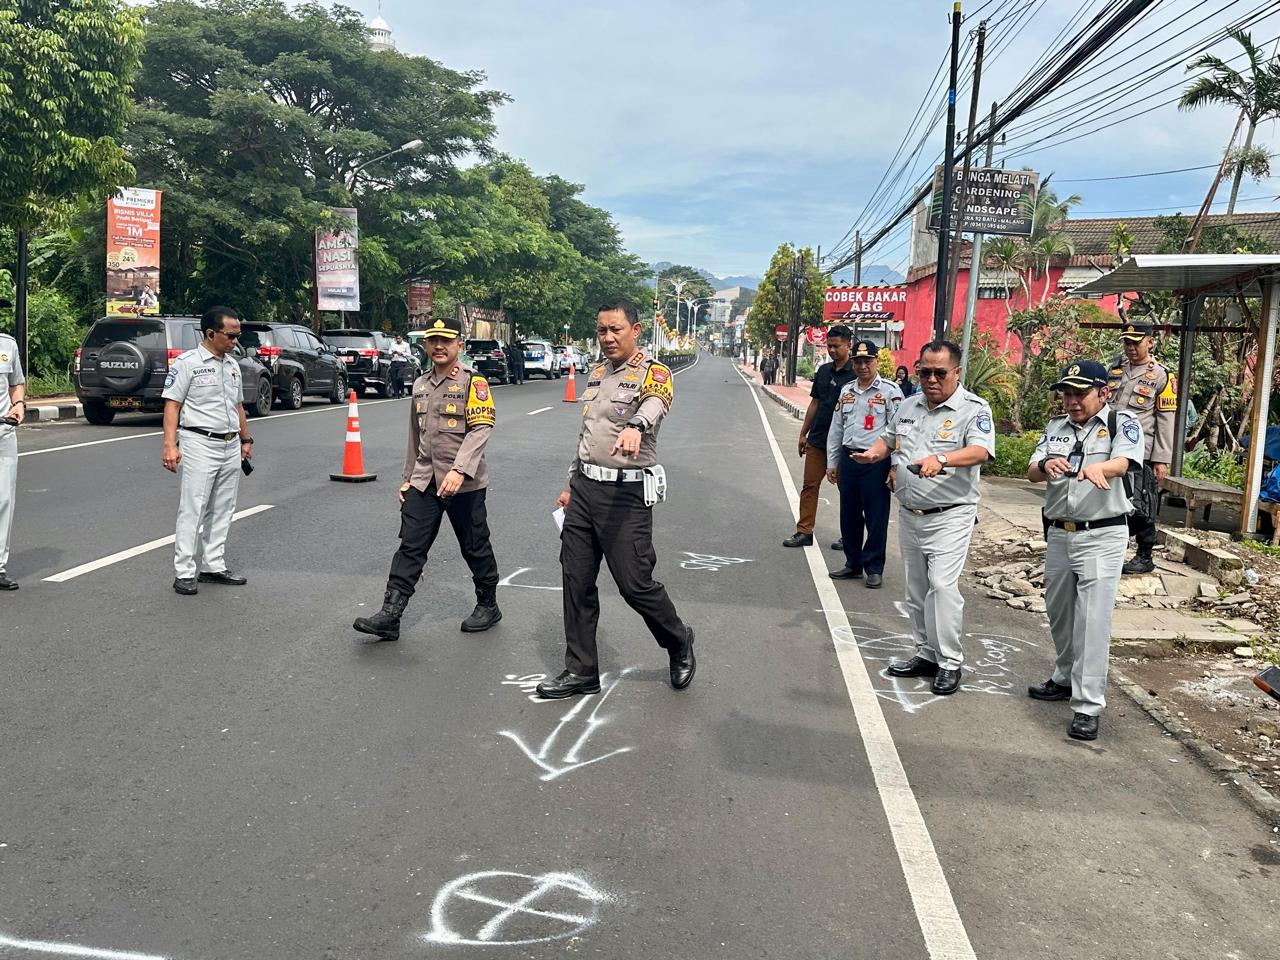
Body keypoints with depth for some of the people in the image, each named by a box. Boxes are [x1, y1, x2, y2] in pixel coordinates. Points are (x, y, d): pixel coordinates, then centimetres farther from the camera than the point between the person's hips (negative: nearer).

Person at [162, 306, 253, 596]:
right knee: (192, 510, -6)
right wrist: (170, 445, -19)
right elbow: (172, 404, -11)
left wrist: (246, 439, 22)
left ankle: (213, 566, 19)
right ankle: (184, 573, -2)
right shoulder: (187, 363, -7)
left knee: (221, 512, 11)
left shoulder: (232, 364, 14)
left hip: (231, 447, 7)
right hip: (200, 445, -7)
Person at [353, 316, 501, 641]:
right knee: (410, 547, 0)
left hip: (463, 482, -5)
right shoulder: (420, 385, 13)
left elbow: (481, 430, -18)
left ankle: (488, 605, 26)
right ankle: (390, 615, 0)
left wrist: (459, 470, -29)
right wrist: (407, 478, 19)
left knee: (475, 547, 8)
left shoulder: (473, 383, -7)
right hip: (424, 481, 6)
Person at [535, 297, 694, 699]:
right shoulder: (596, 374, 15)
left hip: (627, 493, -7)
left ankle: (679, 643, 26)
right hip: (585, 488, 7)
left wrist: (636, 426, -55)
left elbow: (655, 402, -33)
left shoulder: (652, 372, -9)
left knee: (635, 583, -3)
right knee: (576, 580, 8)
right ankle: (581, 671, 20)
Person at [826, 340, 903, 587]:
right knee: (849, 516, 12)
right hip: (848, 459, 6)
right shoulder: (847, 391, 12)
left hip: (876, 462, -6)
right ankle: (853, 564, 24)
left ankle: (874, 569, 11)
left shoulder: (890, 391, -5)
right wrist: (832, 463, 16)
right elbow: (836, 428, 18)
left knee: (876, 518, 0)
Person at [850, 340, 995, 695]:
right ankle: (926, 655, 25)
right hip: (909, 515, 7)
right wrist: (874, 452, 0)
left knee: (942, 585, -15)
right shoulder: (909, 405, 11)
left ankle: (949, 662, -3)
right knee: (916, 589, 13)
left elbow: (980, 451, -24)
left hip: (949, 516, -7)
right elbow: (889, 438, 23)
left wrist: (941, 459, -40)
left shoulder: (974, 409, -9)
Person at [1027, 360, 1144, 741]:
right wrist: (1046, 465, -24)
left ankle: (1087, 707, -8)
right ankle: (1066, 679, 38)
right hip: (1060, 534, 6)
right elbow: (1031, 473, 0)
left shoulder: (1122, 423, -5)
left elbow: (1122, 463, -24)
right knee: (1059, 614, 18)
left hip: (1102, 535, -6)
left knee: (1092, 621, -10)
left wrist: (1097, 468, -47)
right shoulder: (1056, 426, 10)